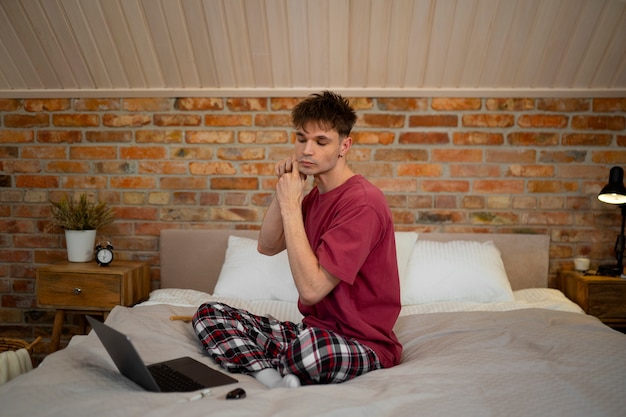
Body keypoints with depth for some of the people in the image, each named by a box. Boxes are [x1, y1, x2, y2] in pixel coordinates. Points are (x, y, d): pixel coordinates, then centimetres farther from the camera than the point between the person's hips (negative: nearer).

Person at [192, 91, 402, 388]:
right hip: (313, 330, 9)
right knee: (209, 313, 1)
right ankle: (277, 379, -20)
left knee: (311, 343, -43)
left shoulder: (362, 202, -19)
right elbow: (268, 246, 14)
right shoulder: (316, 195, 10)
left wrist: (291, 207, -19)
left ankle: (268, 375, -10)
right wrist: (284, 190, 1)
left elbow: (311, 289, -24)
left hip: (362, 346, -9)